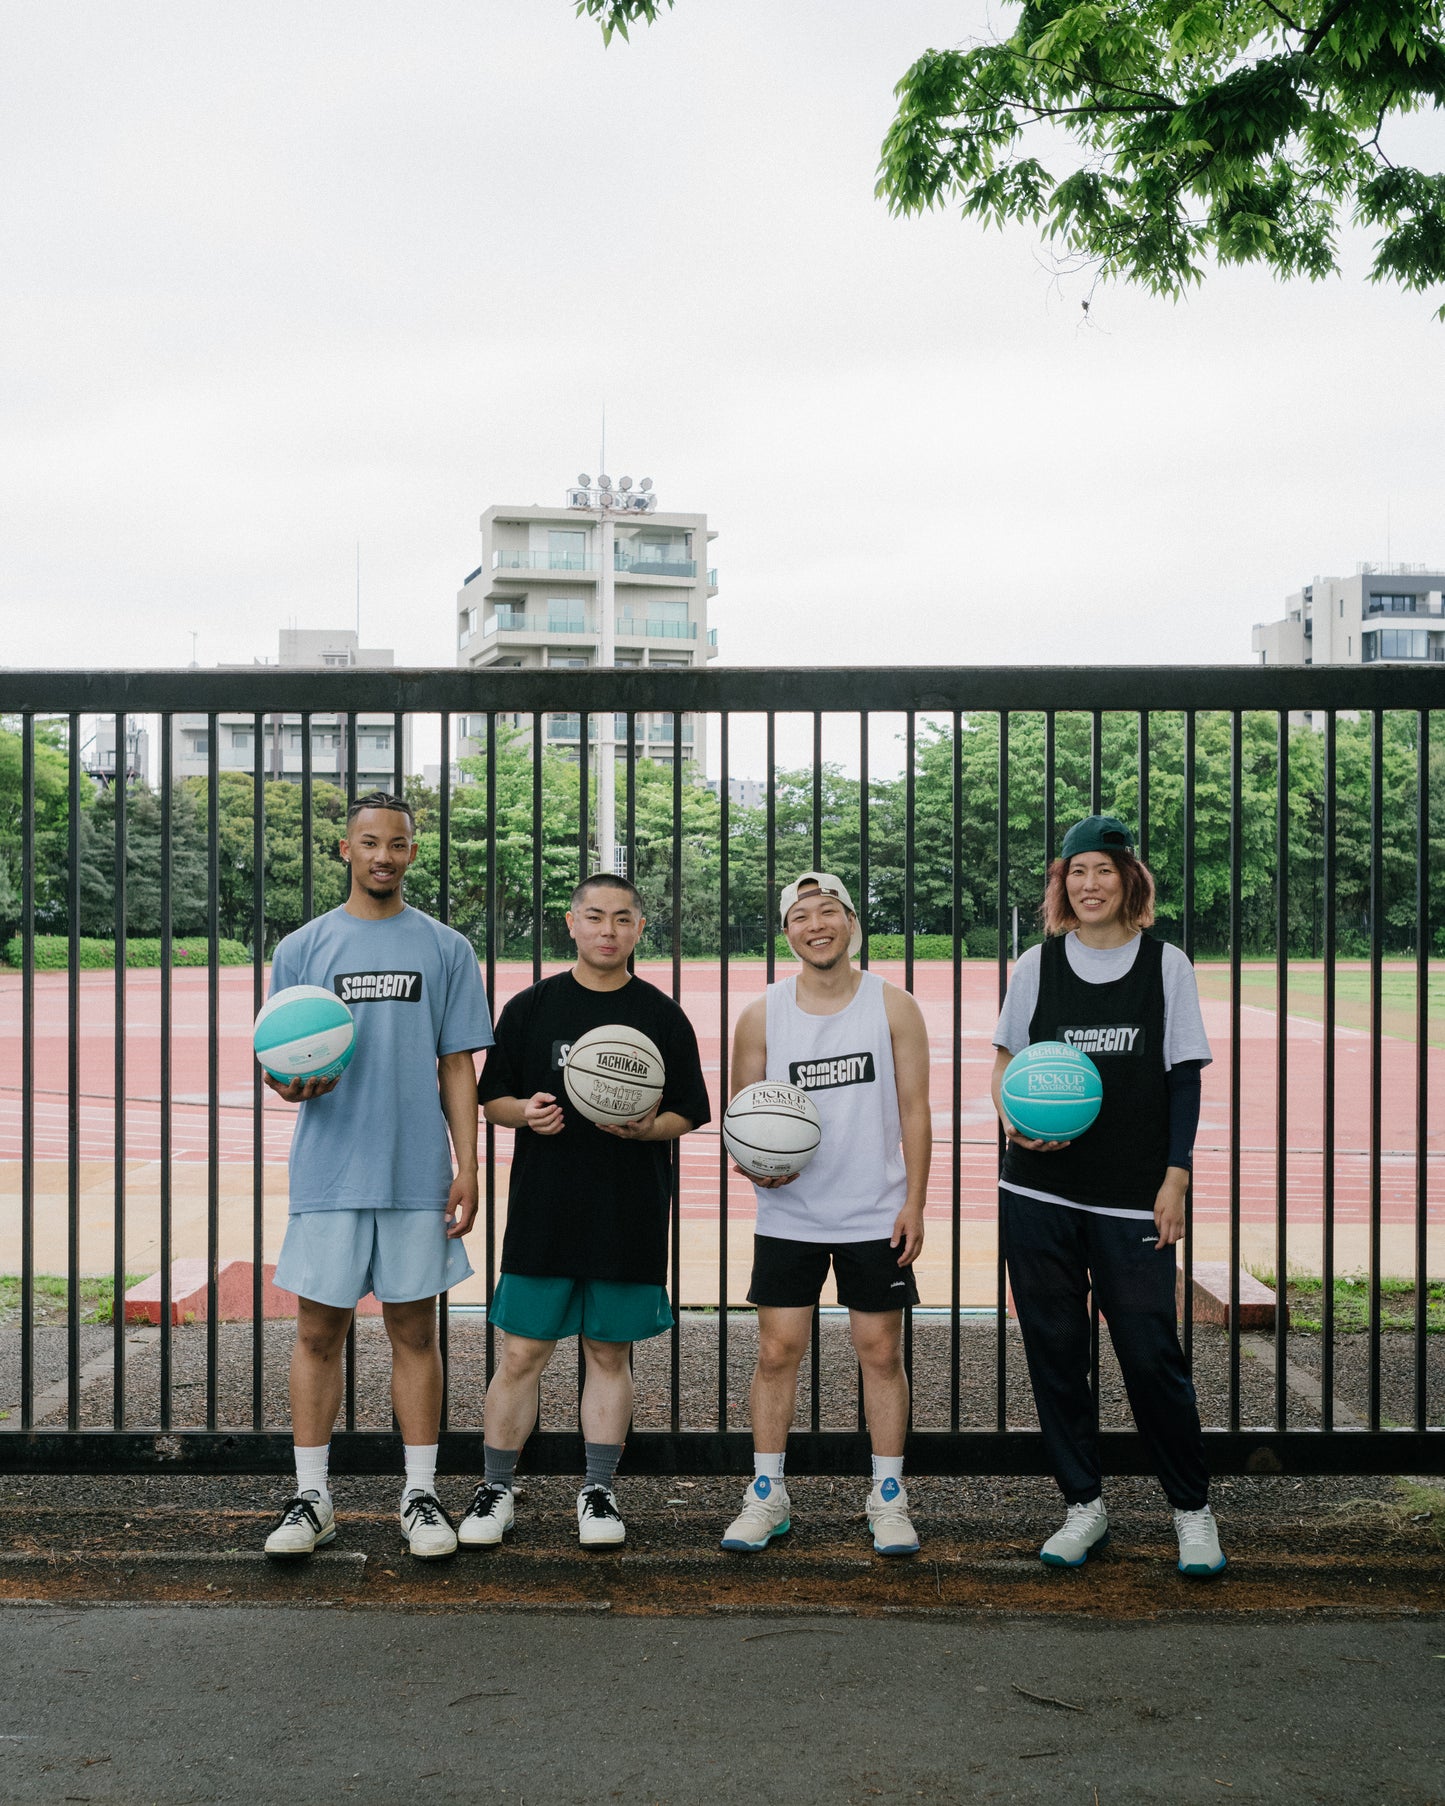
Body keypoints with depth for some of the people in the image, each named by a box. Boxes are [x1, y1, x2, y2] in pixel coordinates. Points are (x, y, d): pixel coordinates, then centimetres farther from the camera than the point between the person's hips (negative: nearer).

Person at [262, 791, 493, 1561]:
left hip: (418, 1178, 0)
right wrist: (290, 1083, -17)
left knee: (414, 1332, 6)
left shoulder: (445, 949, 6)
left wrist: (467, 1169, -2)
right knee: (318, 1331, 5)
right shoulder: (303, 948, 6)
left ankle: (420, 1496, 15)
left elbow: (456, 1068, 5)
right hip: (328, 1175, 1)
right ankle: (310, 1497, 16)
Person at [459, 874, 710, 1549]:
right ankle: (496, 1491, 16)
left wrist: (647, 1127, -13)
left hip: (631, 1218, 1)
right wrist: (526, 1112, -12)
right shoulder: (531, 1007, 5)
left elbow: (690, 1113, 8)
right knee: (522, 1354, 1)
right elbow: (492, 1098, 9)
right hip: (542, 1213, 0)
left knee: (610, 1353, 8)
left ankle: (598, 1492, 21)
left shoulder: (663, 1016, 5)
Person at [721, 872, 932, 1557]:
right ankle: (766, 1496, 15)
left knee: (881, 1351, 4)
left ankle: (888, 1500, 16)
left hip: (875, 1217, -1)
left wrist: (914, 1203, -6)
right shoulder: (761, 1015, 2)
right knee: (777, 1351, 2)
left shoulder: (893, 1006, 0)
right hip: (787, 1215, 1)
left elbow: (914, 1109, 0)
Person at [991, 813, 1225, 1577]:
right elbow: (1005, 1060, 12)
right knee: (1053, 1349, 6)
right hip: (1038, 1192, 2)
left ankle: (1192, 1508, 16)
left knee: (1151, 1354, -3)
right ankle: (1084, 1505, 21)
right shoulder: (1037, 964, 6)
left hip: (1132, 1198, -2)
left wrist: (1175, 1179, -3)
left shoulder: (1166, 964, 3)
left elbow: (1184, 1078, 4)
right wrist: (1013, 1119, -9)